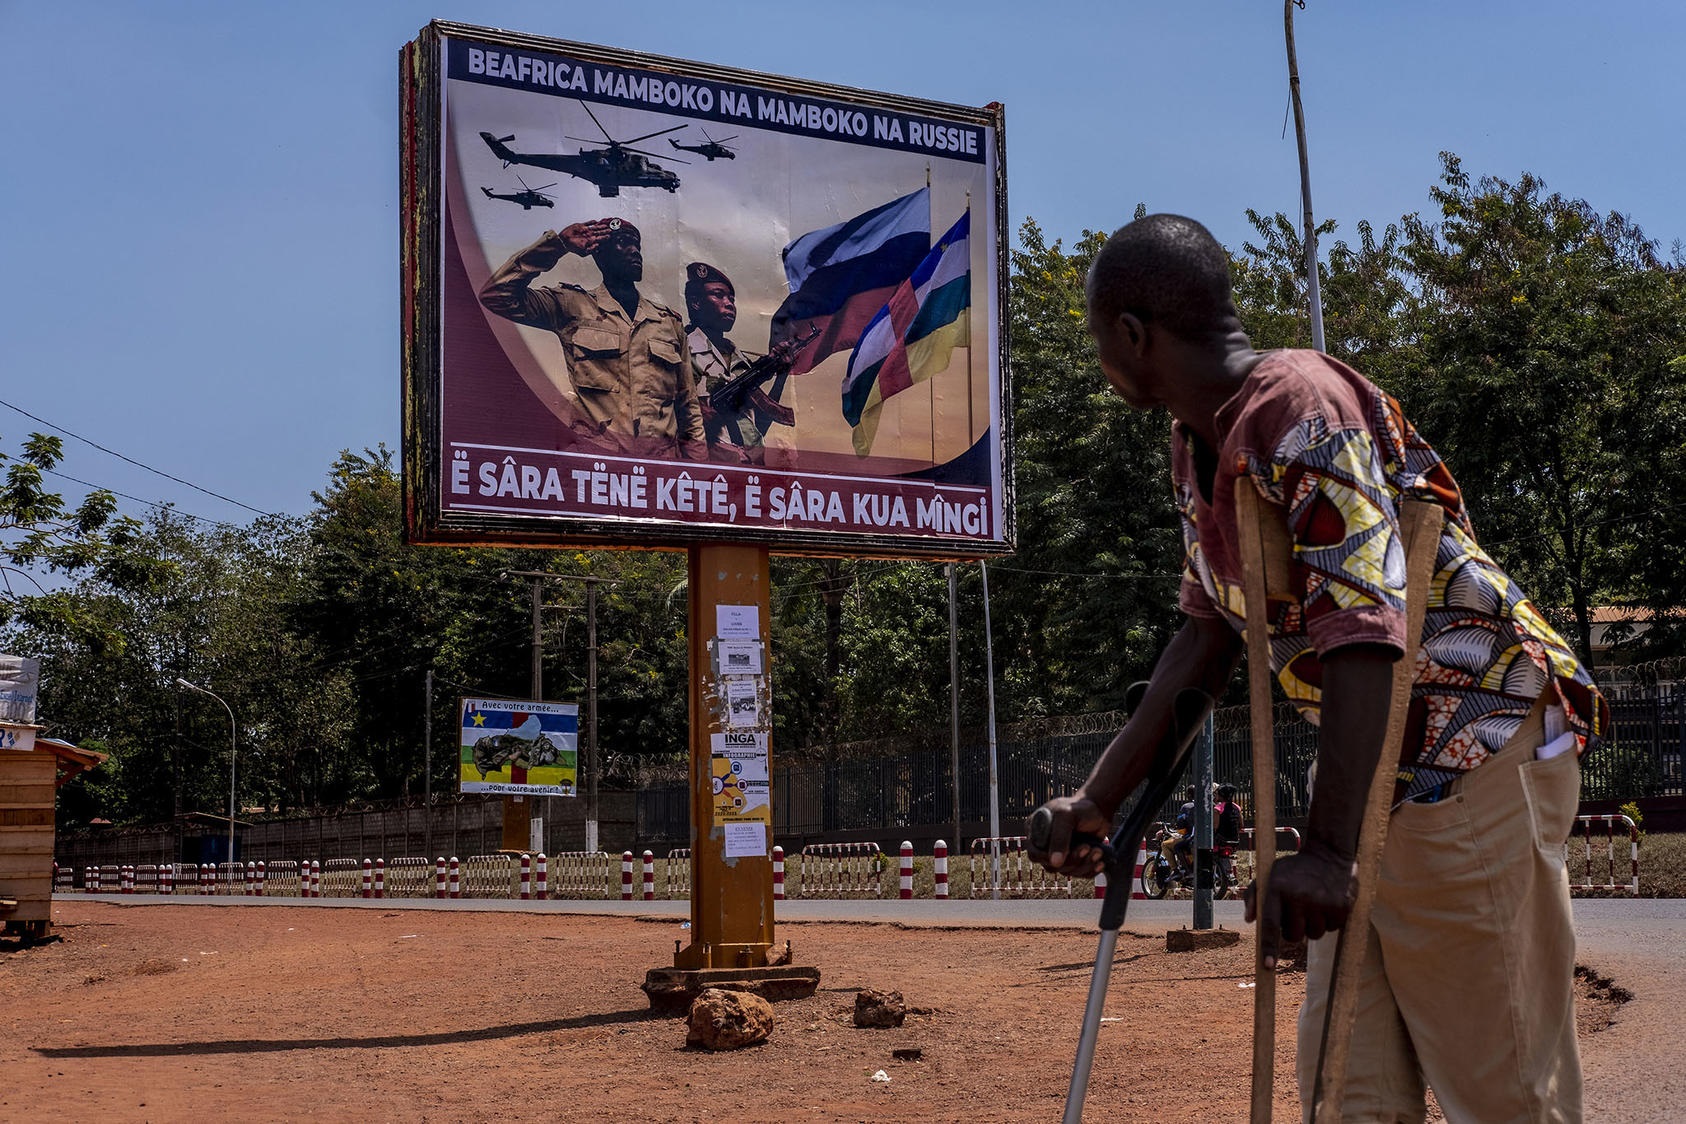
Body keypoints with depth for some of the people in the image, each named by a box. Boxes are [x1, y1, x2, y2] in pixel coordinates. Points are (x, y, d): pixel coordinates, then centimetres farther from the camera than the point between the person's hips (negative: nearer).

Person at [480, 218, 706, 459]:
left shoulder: (670, 321, 22)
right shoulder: (573, 306, 12)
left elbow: (688, 404, 23)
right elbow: (496, 294, 0)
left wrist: (695, 462, 11)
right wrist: (557, 243, 0)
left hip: (661, 457, 3)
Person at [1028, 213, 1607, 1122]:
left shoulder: (1302, 407, -21)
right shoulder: (1199, 448, 9)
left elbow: (1365, 631, -30)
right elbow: (1207, 637, 13)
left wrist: (1325, 849, -35)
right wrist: (1098, 800, 9)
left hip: (1478, 745, -9)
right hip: (1382, 761, 9)